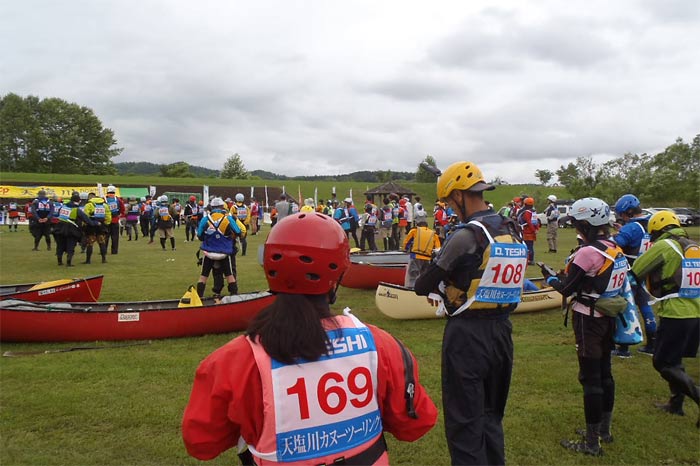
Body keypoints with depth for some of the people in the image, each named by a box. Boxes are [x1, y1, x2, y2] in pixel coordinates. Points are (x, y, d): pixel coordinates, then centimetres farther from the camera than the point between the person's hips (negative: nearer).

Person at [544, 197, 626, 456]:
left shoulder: (589, 252, -21)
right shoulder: (616, 250, 5)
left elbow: (566, 288, -15)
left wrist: (552, 280, 4)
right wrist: (565, 276, 10)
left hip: (589, 322, -9)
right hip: (608, 319, 9)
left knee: (590, 378, -1)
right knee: (604, 373, 18)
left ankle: (592, 443, 8)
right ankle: (604, 430, 33)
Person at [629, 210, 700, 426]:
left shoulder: (663, 246, -10)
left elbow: (635, 272, -8)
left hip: (674, 314, -8)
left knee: (663, 363, 0)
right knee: (674, 359, 22)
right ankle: (676, 403, 29)